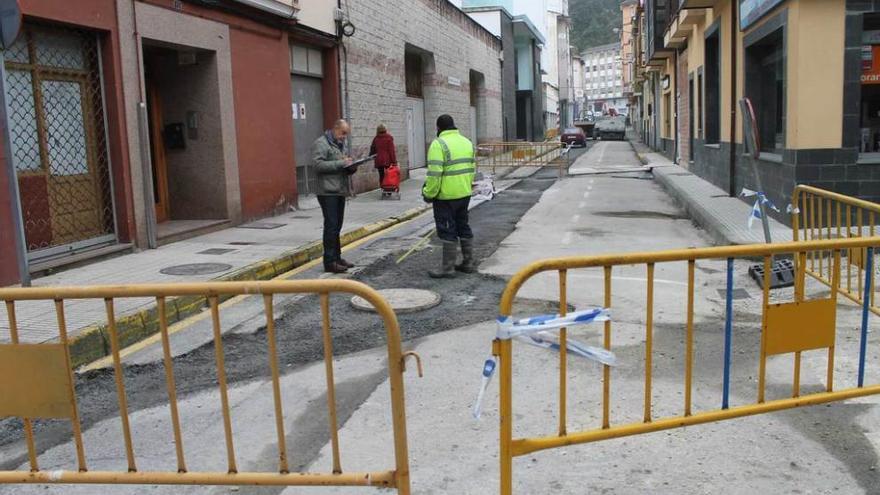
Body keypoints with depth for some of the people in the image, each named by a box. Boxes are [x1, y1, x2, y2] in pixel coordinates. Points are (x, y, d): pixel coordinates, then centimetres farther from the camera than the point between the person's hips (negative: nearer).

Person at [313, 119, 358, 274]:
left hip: (340, 191, 9)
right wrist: (340, 163, -20)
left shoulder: (340, 144, 22)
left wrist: (351, 167, 5)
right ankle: (329, 262, -7)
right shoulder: (321, 143, -7)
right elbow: (318, 164, -19)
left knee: (337, 226, 12)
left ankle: (336, 257, 19)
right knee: (331, 226, -10)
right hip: (328, 192, -9)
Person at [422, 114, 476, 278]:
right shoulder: (467, 142, 11)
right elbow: (472, 168, 15)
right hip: (465, 194, 7)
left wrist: (429, 194, -10)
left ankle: (447, 268, 3)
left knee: (447, 231, -2)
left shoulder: (439, 144, -14)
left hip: (446, 196, -7)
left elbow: (434, 173, -19)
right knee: (463, 226, 17)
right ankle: (468, 263, 23)